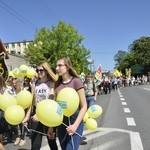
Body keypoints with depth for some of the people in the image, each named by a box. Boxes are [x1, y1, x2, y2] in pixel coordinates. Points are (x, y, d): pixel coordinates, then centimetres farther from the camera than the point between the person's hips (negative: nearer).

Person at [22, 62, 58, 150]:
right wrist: (27, 116, 10)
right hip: (35, 115, 4)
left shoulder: (52, 83, -8)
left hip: (48, 116, -4)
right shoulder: (36, 83, 7)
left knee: (52, 142, 14)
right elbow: (33, 101, 11)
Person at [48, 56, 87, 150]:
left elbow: (84, 106, -11)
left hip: (74, 121, -5)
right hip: (61, 122, 5)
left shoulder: (76, 81, -12)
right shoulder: (57, 83, 4)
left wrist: (75, 125, -20)